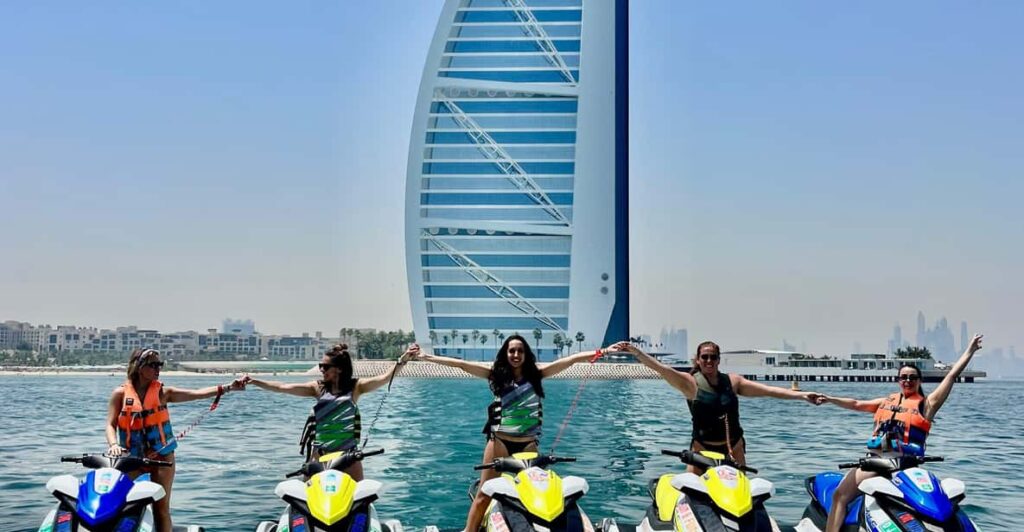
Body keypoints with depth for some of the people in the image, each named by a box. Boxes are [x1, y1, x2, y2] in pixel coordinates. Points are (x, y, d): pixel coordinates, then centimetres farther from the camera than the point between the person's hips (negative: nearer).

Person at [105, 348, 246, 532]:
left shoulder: (163, 392, 2)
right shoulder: (120, 393, 1)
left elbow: (197, 393, -7)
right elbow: (111, 424, -3)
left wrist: (228, 387, -18)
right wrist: (113, 444, -24)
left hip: (161, 456, 0)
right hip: (131, 458, 0)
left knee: (161, 508, 1)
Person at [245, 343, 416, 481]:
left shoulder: (355, 386, -1)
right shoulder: (318, 387, 3)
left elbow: (384, 378, -13)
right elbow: (282, 387, 0)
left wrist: (402, 360, -27)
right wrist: (253, 381, -5)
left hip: (348, 451, -1)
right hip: (320, 451, 1)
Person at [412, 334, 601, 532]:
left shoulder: (537, 372, 4)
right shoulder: (497, 373, 3)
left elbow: (572, 359, -2)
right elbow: (461, 364, -2)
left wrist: (601, 352, -9)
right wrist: (427, 357, -5)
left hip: (528, 444, 1)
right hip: (499, 441, -1)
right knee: (484, 494, 1)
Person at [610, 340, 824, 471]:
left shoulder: (732, 381, 0)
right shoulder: (690, 383, -9)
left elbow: (768, 390, -2)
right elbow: (661, 368, -21)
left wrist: (801, 395, -8)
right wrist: (636, 352, -33)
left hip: (734, 447, 3)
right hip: (702, 447, -3)